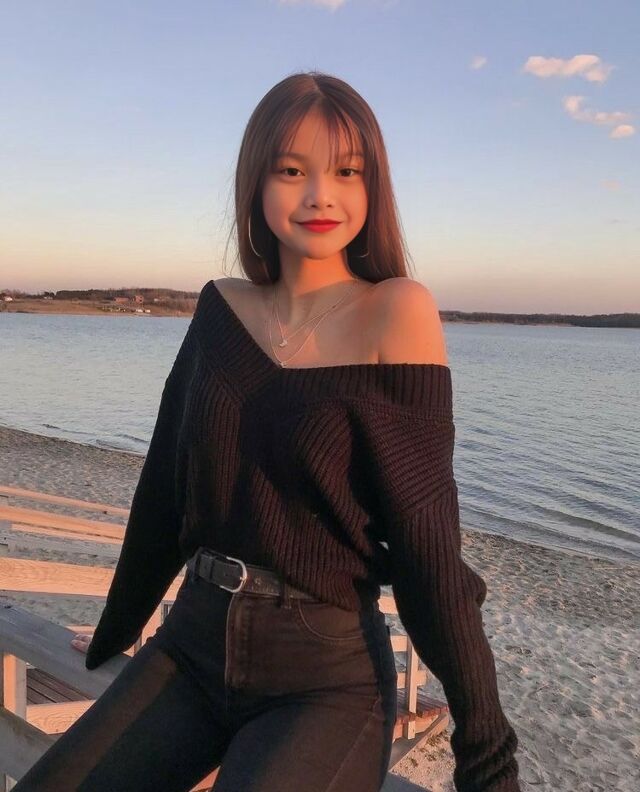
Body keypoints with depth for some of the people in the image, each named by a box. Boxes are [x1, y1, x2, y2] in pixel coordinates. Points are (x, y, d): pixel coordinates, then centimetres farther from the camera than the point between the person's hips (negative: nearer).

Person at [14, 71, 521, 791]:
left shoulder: (397, 310, -12)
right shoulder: (222, 306, 1)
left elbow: (426, 530, -14)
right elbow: (165, 483, 8)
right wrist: (115, 631, 19)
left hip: (330, 675, -4)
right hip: (191, 646, 5)